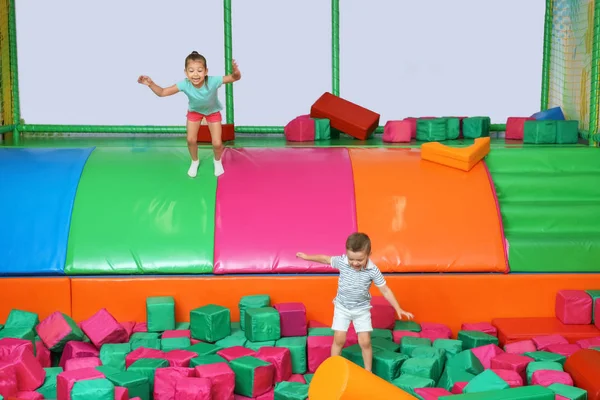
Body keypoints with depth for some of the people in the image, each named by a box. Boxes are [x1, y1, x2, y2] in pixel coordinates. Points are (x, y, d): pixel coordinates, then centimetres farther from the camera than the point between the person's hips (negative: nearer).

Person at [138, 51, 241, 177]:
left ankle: (217, 161, 32)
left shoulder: (213, 81, -42)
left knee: (217, 143, -4)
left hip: (213, 112, -1)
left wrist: (236, 72, -66)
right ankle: (195, 162, 35)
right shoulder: (184, 84, -37)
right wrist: (151, 84, -47)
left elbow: (235, 78, -42)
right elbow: (162, 92, -29)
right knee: (191, 140, 1)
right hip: (194, 111, 1)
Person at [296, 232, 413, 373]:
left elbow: (385, 290, -13)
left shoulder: (373, 271, -21)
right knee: (339, 339, -1)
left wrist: (398, 309, -14)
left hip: (362, 309, -1)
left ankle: (368, 372, 17)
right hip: (342, 307, 1)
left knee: (365, 341, -2)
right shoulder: (341, 262, -18)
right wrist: (307, 257, 13)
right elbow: (325, 259, 2)